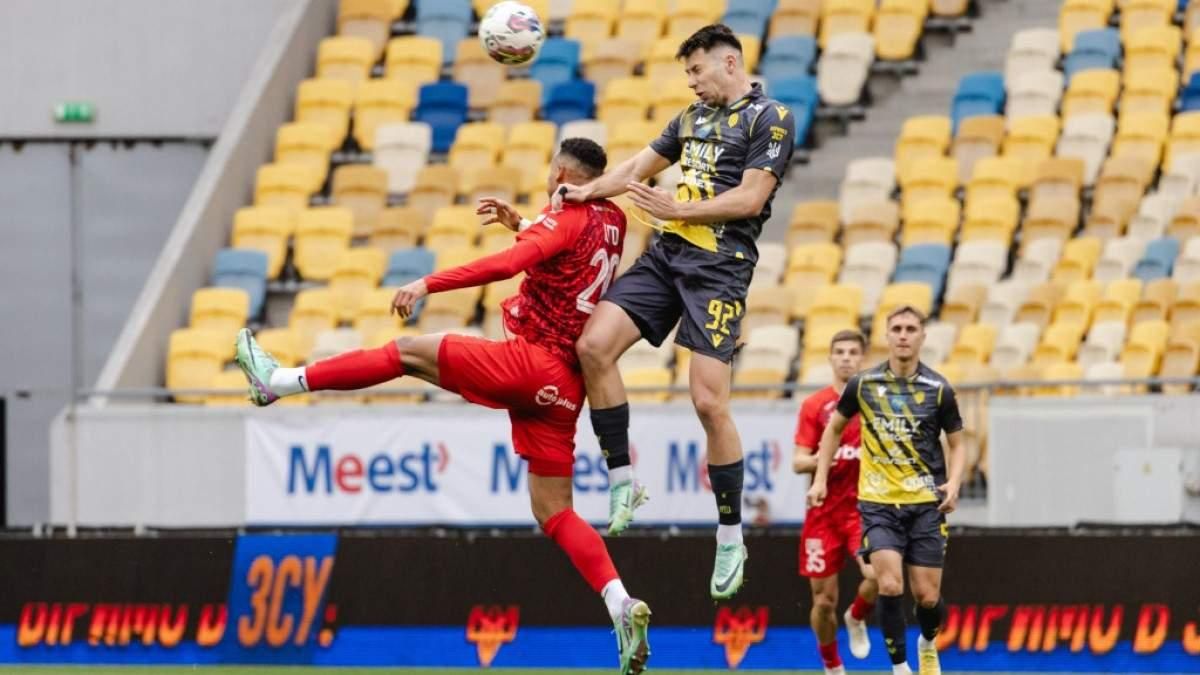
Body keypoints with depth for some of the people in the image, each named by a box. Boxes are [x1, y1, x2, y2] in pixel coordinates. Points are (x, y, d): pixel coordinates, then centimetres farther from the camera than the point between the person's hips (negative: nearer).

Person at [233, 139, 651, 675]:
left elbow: (506, 264, -24)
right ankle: (622, 607, -11)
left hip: (532, 360, -8)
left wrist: (429, 284, -27)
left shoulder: (568, 218, -7)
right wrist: (518, 224, 28)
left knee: (409, 353, 2)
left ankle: (279, 381, 3)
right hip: (566, 384, 8)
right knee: (554, 512, 6)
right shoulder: (610, 221, 17)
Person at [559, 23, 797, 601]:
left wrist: (680, 209, -15)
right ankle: (623, 481, 0)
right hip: (666, 255, 7)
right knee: (593, 345, -12)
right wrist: (585, 191, 9)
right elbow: (640, 167, 24)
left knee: (709, 401, -13)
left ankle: (730, 537, -1)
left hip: (719, 269, -7)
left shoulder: (769, 119, -4)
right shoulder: (692, 118, 20)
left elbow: (751, 198, -12)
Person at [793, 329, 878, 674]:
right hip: (824, 512, 1)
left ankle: (856, 618, 8)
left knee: (877, 575, -25)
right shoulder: (814, 406, 4)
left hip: (864, 507, -1)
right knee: (824, 600, 0)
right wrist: (823, 457, -20)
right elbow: (798, 462, 1)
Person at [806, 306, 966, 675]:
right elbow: (834, 428, 16)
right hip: (878, 502, 0)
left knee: (927, 596, 2)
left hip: (925, 503, 0)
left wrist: (953, 484, -11)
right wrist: (821, 478, 9)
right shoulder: (863, 384, -1)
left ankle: (928, 644, 35)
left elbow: (956, 444, 7)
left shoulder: (938, 389, -2)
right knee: (890, 586, -18)